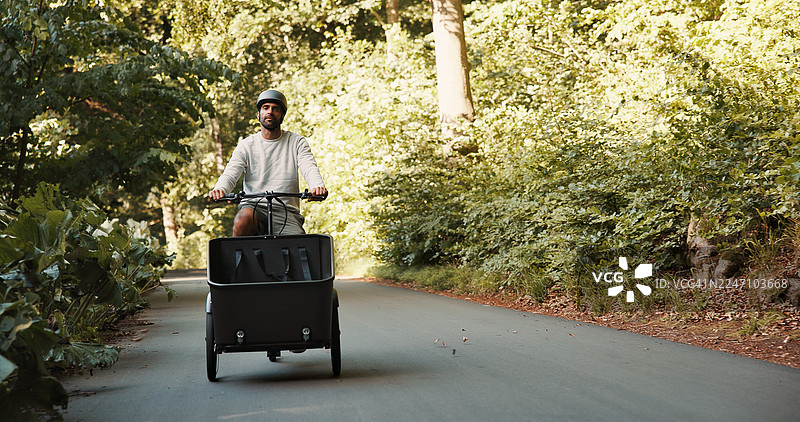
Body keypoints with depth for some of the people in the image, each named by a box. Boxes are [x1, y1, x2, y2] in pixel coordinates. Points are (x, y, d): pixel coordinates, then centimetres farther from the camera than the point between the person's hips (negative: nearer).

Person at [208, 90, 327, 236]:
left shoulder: (297, 142, 10)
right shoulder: (246, 145, 10)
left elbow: (309, 167, -7)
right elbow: (231, 172, -4)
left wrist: (318, 186, -32)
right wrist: (219, 189, -29)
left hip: (286, 211, 0)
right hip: (253, 206, 1)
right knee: (243, 218, -35)